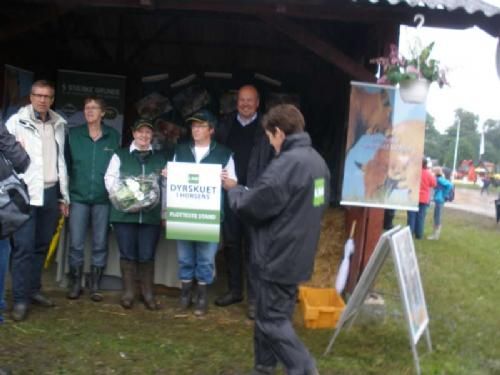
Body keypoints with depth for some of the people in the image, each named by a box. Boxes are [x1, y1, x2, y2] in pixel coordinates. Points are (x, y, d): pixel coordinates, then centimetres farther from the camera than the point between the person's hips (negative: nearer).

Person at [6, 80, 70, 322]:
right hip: (26, 192, -5)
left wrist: (64, 195, 15)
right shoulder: (16, 122, -3)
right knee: (24, 246, -7)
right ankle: (20, 299, -1)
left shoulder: (59, 124, 12)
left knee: (42, 245, 12)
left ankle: (34, 290, 23)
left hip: (51, 192, 5)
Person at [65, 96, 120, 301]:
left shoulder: (113, 136, 3)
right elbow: (65, 165, 4)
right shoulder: (73, 134, 4)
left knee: (100, 245, 5)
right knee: (76, 244, 1)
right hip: (78, 197, 0)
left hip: (103, 199, 0)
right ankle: (75, 284, 15)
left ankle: (95, 286, 16)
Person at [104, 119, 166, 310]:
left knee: (147, 255, 2)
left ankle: (148, 293, 14)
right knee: (127, 254, 3)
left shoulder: (161, 158, 13)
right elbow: (110, 180, 3)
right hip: (124, 212, -1)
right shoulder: (120, 155, 9)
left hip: (151, 214, 1)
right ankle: (128, 292, 14)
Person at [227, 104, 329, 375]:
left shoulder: (286, 164, -21)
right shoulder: (317, 161, 10)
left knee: (273, 321, 0)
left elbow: (252, 207, -17)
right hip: (298, 255, 9)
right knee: (272, 315, 19)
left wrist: (234, 190, 3)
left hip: (278, 256, -9)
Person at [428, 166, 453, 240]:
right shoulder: (438, 179, 12)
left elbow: (450, 185, -24)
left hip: (439, 200, -10)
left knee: (437, 217, -5)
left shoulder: (440, 179, -15)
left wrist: (444, 195, -15)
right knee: (437, 217, 14)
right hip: (438, 200, 10)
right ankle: (436, 234, 22)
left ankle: (435, 235, 0)